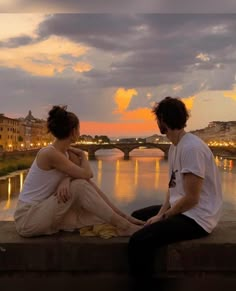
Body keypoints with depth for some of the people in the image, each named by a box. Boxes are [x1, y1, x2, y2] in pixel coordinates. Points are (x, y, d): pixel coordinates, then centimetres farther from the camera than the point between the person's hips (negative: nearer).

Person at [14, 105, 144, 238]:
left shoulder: (67, 153, 4)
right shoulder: (50, 153, -22)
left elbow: (86, 175, -5)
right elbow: (86, 174, -22)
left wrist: (66, 181, -25)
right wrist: (82, 154, -3)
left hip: (44, 213, 8)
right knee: (80, 185, -23)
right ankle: (122, 225, -15)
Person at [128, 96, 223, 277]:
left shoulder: (192, 148, -21)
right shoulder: (174, 147, 9)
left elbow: (191, 198, -22)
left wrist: (163, 217, -10)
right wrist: (160, 213, -1)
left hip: (197, 217, -10)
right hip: (181, 210, 10)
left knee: (139, 241, -26)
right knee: (137, 217, 21)